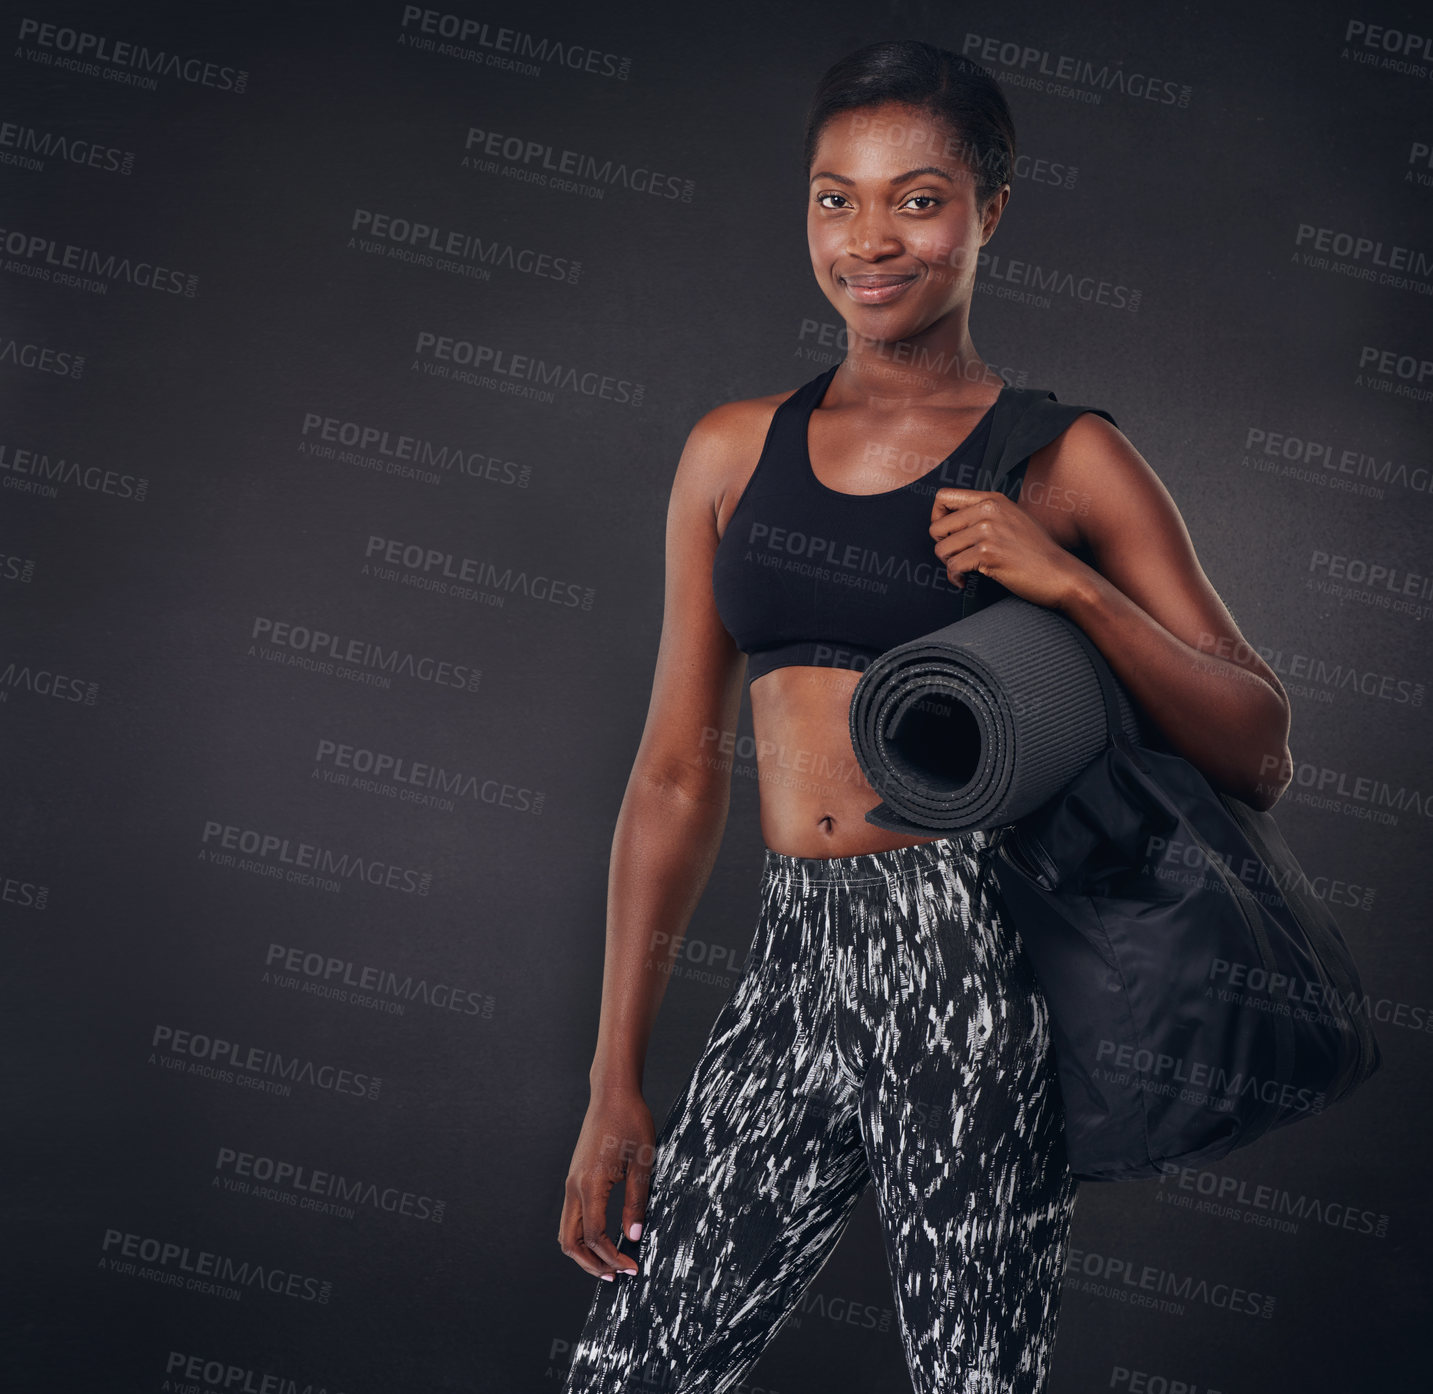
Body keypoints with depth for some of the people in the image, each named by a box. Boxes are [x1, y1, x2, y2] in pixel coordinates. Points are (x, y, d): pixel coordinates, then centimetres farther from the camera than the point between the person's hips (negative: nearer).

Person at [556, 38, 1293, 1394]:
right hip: (792, 963, 4)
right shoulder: (733, 449, 11)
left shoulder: (1062, 457, 1)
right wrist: (616, 1081, 11)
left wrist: (1071, 584, -14)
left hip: (970, 969, -3)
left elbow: (1260, 754, 1)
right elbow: (677, 774, 12)